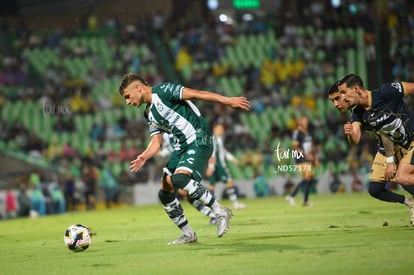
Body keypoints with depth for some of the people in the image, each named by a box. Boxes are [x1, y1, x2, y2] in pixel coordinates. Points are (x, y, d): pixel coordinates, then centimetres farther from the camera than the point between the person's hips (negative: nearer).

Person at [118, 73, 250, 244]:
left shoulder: (162, 91, -6)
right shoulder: (150, 114, 20)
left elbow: (196, 94, -12)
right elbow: (156, 142, 15)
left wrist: (228, 101, -19)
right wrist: (144, 157, -7)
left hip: (199, 141, -9)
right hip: (183, 146, 9)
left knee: (180, 178, -31)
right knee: (165, 192, 5)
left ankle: (220, 212, -20)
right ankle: (188, 235, 17)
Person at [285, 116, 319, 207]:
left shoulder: (307, 133, 17)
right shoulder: (297, 133, -11)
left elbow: (311, 146, 25)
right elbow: (295, 147, -18)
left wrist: (315, 157, 19)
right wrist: (306, 154, -21)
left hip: (308, 159, 9)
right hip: (301, 159, -9)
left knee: (311, 178, 6)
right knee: (307, 178, -18)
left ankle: (305, 201, 13)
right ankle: (291, 196, -14)